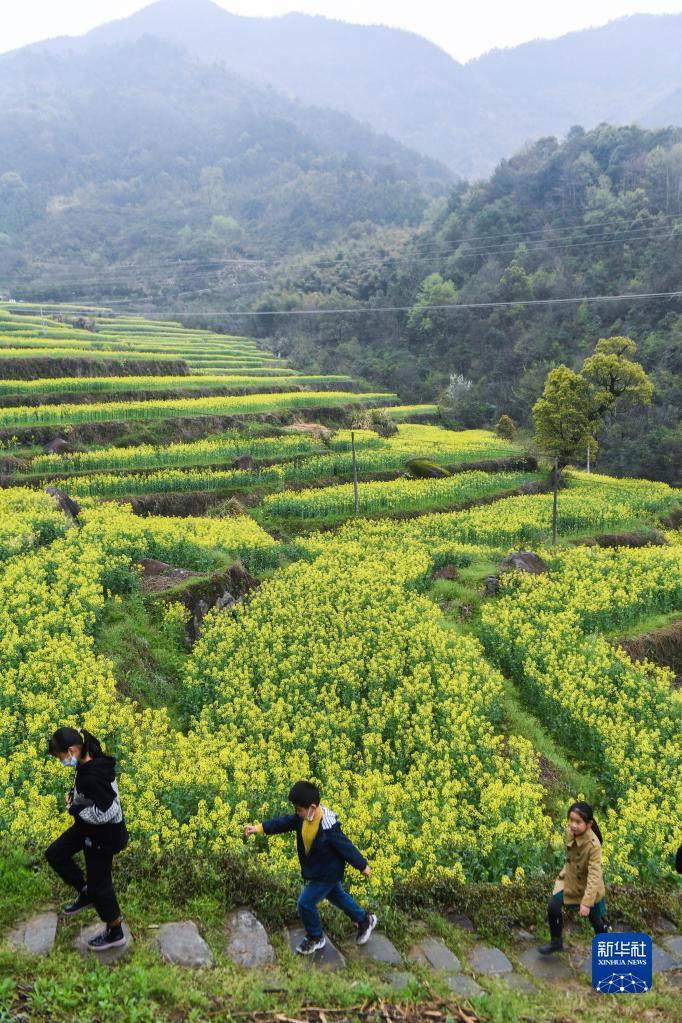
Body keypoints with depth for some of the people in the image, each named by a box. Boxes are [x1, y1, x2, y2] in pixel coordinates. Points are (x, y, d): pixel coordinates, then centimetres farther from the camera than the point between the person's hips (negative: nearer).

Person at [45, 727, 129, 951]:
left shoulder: (92, 776, -35)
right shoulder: (94, 761, -6)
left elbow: (105, 812, -36)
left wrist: (75, 809, -21)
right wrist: (74, 797, -3)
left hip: (104, 834, -9)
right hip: (90, 828, 9)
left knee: (99, 883, 9)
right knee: (54, 854, 18)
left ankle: (115, 933, 30)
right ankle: (85, 894, 32)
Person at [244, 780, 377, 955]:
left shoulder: (328, 828, -37)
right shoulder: (304, 816, -14)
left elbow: (346, 847, -26)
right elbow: (284, 822, -5)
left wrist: (362, 866, -14)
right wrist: (259, 828, -11)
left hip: (327, 874, -9)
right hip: (317, 870, 9)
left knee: (305, 903, 0)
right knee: (337, 895, 26)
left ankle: (316, 938, 24)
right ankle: (365, 919, 45)